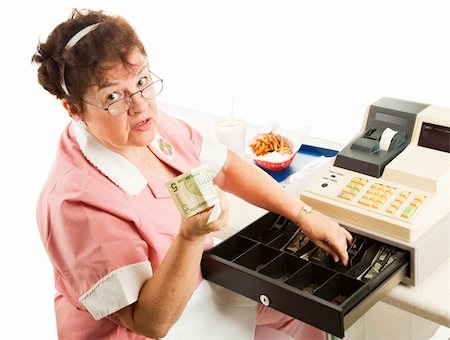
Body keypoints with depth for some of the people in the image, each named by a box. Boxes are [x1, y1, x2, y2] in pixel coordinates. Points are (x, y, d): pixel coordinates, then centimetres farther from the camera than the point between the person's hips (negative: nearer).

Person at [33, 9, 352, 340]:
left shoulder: (150, 124, -14)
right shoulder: (78, 201, -34)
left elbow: (227, 167, 1)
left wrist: (304, 215, -3)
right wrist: (191, 236, -43)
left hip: (199, 278, 7)